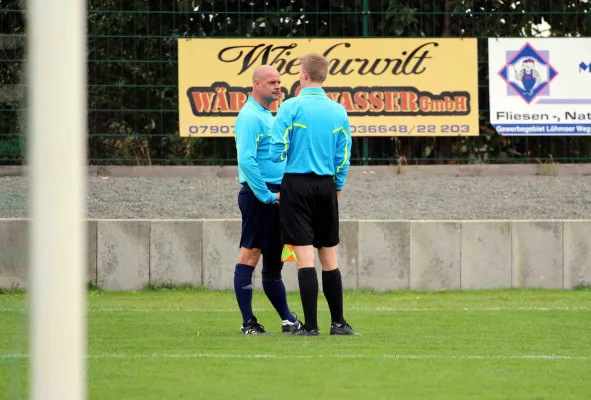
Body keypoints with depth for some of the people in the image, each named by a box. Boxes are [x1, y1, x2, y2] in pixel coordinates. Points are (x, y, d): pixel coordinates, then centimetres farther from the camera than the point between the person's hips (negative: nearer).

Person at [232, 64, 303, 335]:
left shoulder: (267, 116, 19)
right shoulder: (250, 117, -12)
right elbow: (246, 160, -21)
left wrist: (278, 193, 15)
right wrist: (266, 195, -20)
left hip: (272, 196, 10)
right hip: (258, 195, -10)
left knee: (273, 259, 13)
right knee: (250, 254, -8)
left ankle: (287, 320, 19)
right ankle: (248, 323, -7)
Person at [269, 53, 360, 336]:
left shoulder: (291, 107, -7)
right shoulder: (339, 111, 6)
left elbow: (277, 151, -10)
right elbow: (344, 157, 6)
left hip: (297, 184, -4)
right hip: (327, 186, 4)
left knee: (305, 256, -5)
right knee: (329, 256, 12)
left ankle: (310, 325, -8)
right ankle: (338, 322, 15)